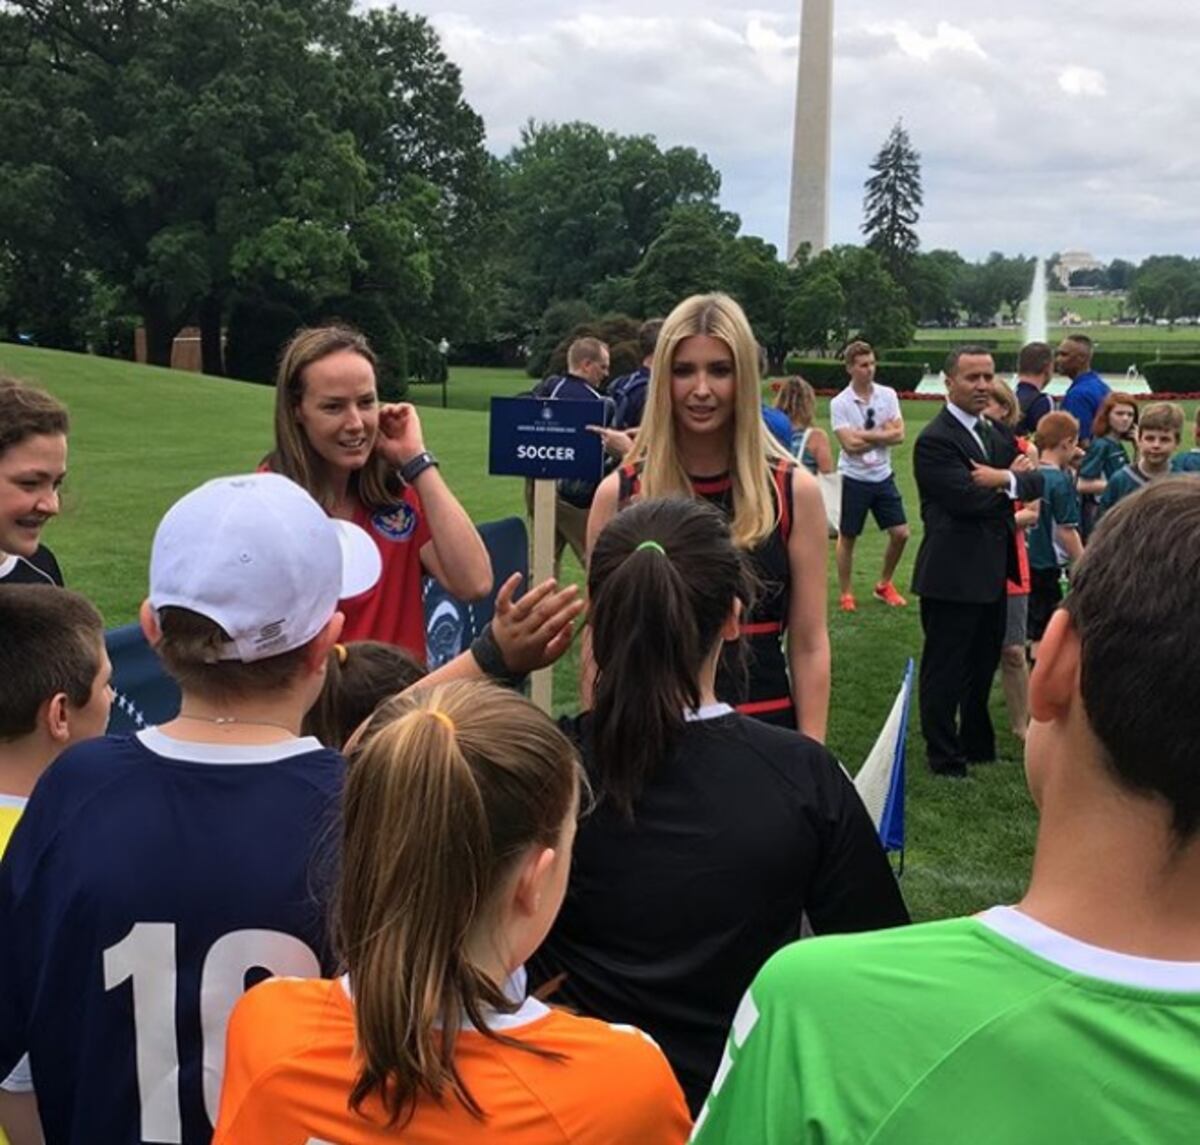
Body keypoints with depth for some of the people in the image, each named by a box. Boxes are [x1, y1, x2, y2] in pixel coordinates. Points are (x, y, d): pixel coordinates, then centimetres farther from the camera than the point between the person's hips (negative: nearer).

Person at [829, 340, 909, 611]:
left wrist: (865, 435, -16)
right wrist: (882, 434, -11)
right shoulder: (840, 403, -10)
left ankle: (883, 585, 24)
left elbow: (899, 435, -8)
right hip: (854, 479, -4)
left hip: (883, 477, 4)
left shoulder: (888, 395, 0)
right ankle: (845, 594, 20)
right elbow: (850, 444, -19)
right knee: (847, 538, 6)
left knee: (900, 533, 4)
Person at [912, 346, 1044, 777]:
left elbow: (1036, 483, 4)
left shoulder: (999, 433, 11)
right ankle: (943, 756, 18)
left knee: (983, 665, 19)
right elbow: (968, 499, -24)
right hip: (954, 575, -8)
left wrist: (1004, 478, -16)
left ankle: (977, 743, 35)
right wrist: (1010, 483, -8)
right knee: (945, 671, 5)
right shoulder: (935, 440, -15)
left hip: (993, 572, 8)